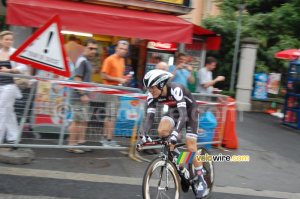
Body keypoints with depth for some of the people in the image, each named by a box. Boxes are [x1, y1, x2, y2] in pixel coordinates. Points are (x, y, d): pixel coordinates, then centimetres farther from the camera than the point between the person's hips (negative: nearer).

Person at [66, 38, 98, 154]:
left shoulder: (87, 61, 17)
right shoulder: (82, 60, -13)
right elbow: (77, 79, -18)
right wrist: (83, 95, -20)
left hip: (83, 96, 10)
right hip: (79, 96, -10)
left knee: (84, 121, 13)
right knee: (78, 121, -5)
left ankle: (81, 142, 21)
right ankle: (71, 145, 1)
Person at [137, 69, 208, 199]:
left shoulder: (175, 90, -37)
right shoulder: (152, 95, -20)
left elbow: (183, 114, -46)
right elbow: (150, 117, -22)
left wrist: (174, 135, -58)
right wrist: (143, 137, -35)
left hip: (190, 110, -5)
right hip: (174, 110, 5)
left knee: (191, 147, -10)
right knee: (161, 130, -24)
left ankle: (201, 181, 6)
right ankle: (175, 154, 4)